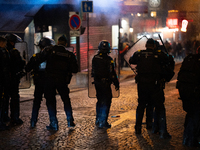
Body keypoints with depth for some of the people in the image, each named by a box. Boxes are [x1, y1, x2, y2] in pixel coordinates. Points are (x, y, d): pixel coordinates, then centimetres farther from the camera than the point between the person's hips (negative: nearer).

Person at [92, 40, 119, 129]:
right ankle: (103, 122, 0)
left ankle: (98, 121, 25)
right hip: (105, 83, -7)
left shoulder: (95, 58, 4)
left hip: (97, 82, 7)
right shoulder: (108, 59, -16)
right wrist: (116, 84, -6)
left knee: (100, 101, 19)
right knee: (106, 102, 1)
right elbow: (112, 73, -15)